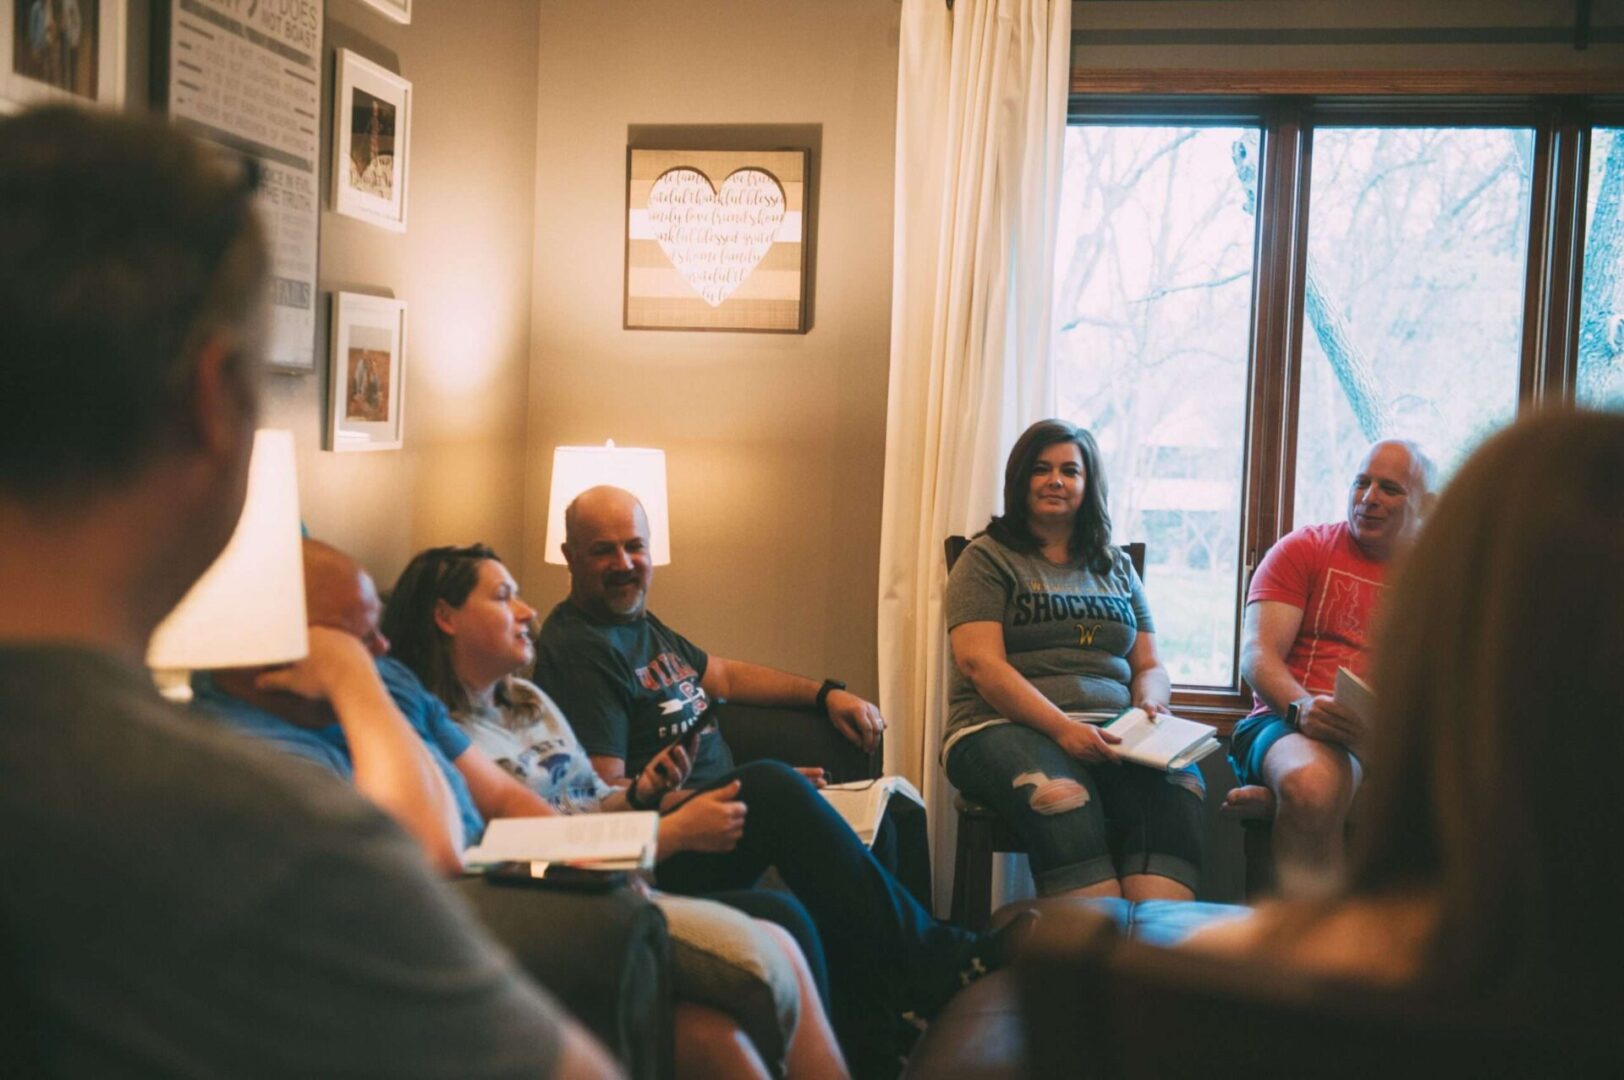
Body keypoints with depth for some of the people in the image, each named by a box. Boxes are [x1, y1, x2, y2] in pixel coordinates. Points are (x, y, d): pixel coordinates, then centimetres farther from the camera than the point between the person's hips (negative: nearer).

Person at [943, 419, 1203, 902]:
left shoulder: (1116, 567, 24)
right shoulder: (987, 558, 9)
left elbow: (1149, 665, 23)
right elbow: (980, 664, -4)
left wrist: (1150, 705, -3)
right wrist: (1062, 728, -17)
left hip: (1111, 734, 4)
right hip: (1006, 726, -4)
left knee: (1176, 785, -31)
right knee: (1060, 795, -39)